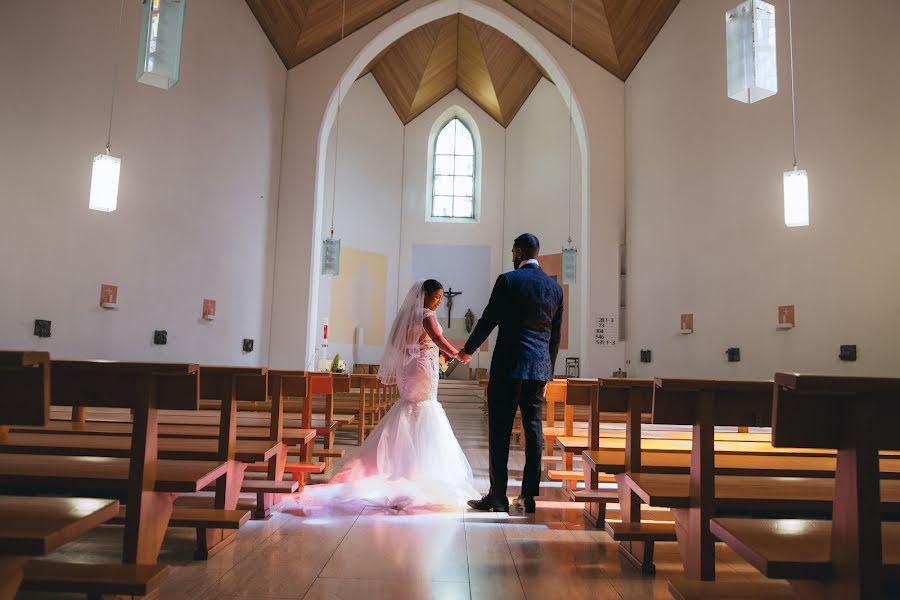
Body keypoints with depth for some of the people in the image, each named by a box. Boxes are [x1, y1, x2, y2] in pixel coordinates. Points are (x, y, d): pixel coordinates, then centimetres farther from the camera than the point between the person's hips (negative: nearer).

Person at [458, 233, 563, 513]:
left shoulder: (508, 280, -7)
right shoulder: (555, 287, 10)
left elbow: (489, 320, -5)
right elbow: (556, 335, 13)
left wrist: (468, 349, 10)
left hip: (508, 366, -5)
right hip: (540, 367, 5)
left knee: (500, 431, 1)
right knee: (534, 430, 10)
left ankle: (498, 496, 6)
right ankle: (530, 496, 14)